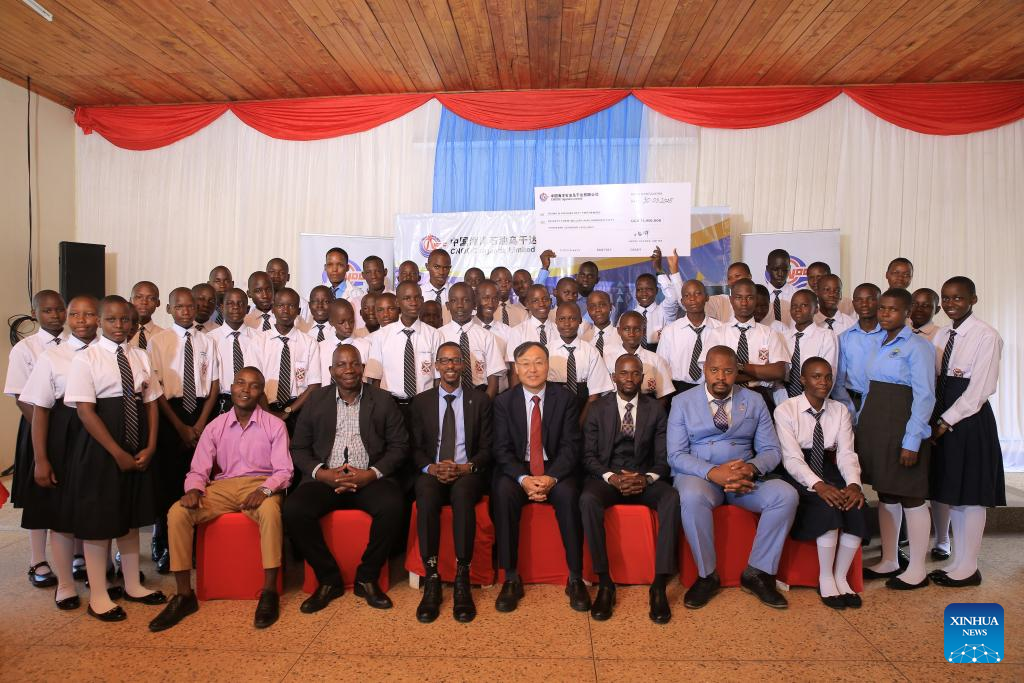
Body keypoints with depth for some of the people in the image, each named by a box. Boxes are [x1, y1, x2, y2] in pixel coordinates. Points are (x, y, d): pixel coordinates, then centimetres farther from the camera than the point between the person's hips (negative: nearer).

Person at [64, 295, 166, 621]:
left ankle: (133, 585, 31)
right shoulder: (86, 358, -7)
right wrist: (118, 453, -16)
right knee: (99, 520, 5)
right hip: (101, 448, -5)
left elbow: (151, 403, 5)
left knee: (132, 516, 16)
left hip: (138, 450, 5)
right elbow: (85, 411, -13)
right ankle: (98, 597, 21)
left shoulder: (140, 357, 6)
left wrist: (150, 447, -5)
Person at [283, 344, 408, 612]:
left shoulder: (382, 400, 7)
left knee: (392, 506, -31)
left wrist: (371, 474, -13)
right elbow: (299, 448, 8)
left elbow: (399, 446, 3)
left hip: (370, 478, -1)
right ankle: (329, 579, -4)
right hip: (325, 478, 2)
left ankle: (367, 578, -6)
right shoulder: (317, 399, 10)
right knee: (293, 510, -26)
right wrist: (323, 473, -11)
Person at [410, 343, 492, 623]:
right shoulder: (421, 401, 12)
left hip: (468, 473, -1)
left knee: (462, 494, -36)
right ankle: (432, 579, -26)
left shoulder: (480, 400, 8)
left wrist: (465, 468, -15)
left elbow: (487, 448, 5)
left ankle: (462, 581, -29)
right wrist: (431, 468, -13)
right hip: (432, 472, 1)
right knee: (426, 495, -34)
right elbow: (416, 448, 9)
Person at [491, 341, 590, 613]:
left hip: (556, 469, 0)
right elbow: (502, 449, -3)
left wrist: (551, 478, -22)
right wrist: (524, 479, -21)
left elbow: (571, 446, -5)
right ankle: (511, 578, -19)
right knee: (503, 493, -30)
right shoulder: (503, 401, 2)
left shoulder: (565, 398, 1)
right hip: (517, 469, 1)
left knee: (568, 495, -32)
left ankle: (575, 578, -18)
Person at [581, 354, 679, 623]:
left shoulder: (656, 409, 8)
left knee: (672, 498, -31)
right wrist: (612, 477, -18)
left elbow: (663, 457, 4)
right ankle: (605, 584, -23)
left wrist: (647, 478, -17)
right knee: (588, 500, -34)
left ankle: (659, 586, -25)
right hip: (607, 477, -1)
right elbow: (589, 456, 0)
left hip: (645, 478, 1)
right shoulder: (598, 409, 5)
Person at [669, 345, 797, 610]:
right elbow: (676, 455, -5)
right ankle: (707, 576, -16)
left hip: (745, 476, 3)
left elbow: (771, 450, 6)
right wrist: (713, 472, -23)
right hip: (699, 475, -3)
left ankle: (758, 572, -8)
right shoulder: (682, 402, 2)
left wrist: (751, 468, -18)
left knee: (786, 495, -24)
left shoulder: (755, 402, 10)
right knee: (692, 497, -37)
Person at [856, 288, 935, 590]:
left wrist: (912, 440, -16)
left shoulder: (917, 346, -8)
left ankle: (917, 570, 16)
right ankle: (888, 561, 24)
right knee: (885, 493, 13)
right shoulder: (873, 343, 12)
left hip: (902, 424, -6)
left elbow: (924, 396, -12)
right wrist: (861, 423, 8)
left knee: (910, 496, 3)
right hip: (873, 424, 7)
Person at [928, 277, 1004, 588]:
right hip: (943, 419, 7)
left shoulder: (986, 336, -9)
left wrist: (946, 422, -15)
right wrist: (935, 419, -2)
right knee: (952, 492, 13)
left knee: (970, 495, 2)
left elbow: (979, 389, -14)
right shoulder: (942, 335, 12)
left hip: (970, 419, -7)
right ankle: (958, 562, 24)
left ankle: (967, 568, 14)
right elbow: (937, 382, 9)